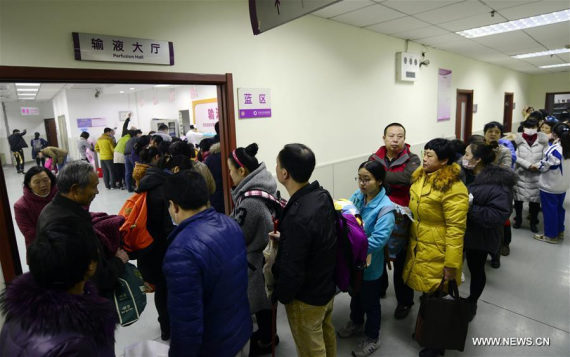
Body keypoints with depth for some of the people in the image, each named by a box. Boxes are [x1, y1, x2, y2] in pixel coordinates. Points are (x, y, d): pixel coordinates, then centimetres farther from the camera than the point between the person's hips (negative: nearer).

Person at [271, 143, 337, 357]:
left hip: (306, 297, -8)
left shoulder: (298, 217, -37)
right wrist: (285, 238, 7)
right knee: (326, 335, 29)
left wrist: (278, 296, -9)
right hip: (328, 285, 8)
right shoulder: (322, 195, -9)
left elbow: (292, 271, -28)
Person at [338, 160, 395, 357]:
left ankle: (372, 338, 42)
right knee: (355, 294, 28)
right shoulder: (357, 195, -7)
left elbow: (378, 240, -33)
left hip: (370, 264, -6)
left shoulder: (385, 208, -26)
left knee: (370, 301, 17)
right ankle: (356, 323, 55)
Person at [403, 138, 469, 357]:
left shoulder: (453, 189, -22)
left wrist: (452, 264, -20)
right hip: (418, 248, 7)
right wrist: (411, 244, 19)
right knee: (426, 293, 22)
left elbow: (455, 229, -21)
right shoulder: (420, 177, 4)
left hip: (438, 254, -7)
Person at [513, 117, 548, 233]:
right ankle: (518, 219, 27)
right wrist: (528, 165, -16)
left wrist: (537, 165, -17)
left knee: (535, 199, 7)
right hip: (521, 174, -1)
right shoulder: (519, 139, -2)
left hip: (537, 175, 1)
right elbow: (516, 157, -8)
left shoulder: (543, 140, 2)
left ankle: (533, 222, 24)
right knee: (518, 197, 8)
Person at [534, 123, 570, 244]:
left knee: (550, 210, 6)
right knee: (559, 208, 22)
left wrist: (537, 165, 4)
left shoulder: (554, 150, -25)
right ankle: (560, 231, 37)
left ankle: (551, 235, 18)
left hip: (550, 186, -8)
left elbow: (543, 167, -16)